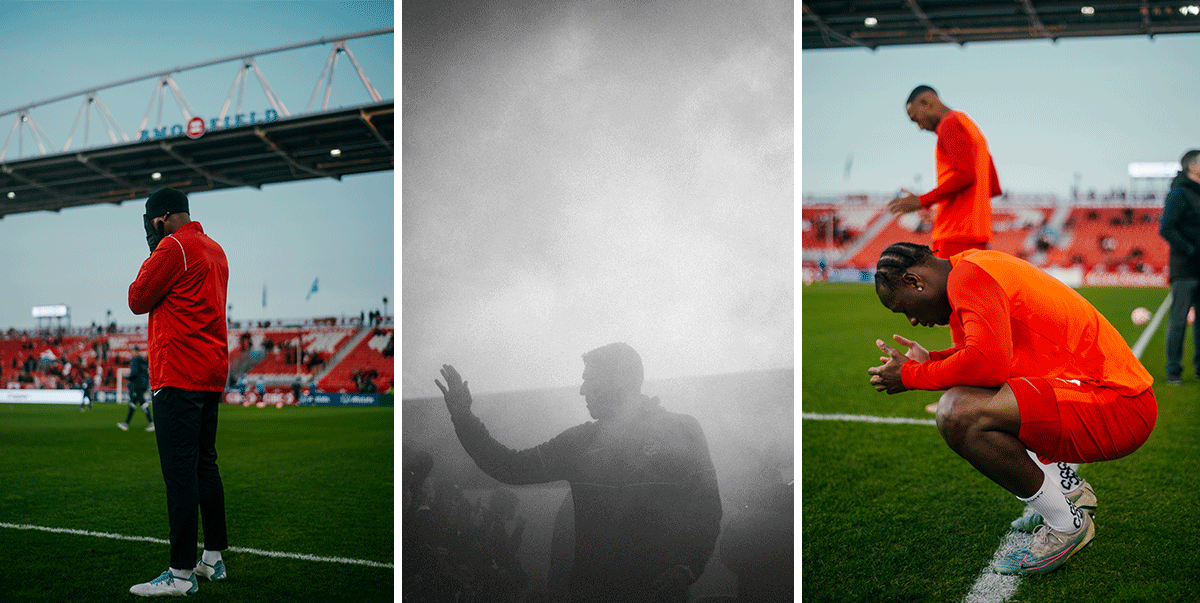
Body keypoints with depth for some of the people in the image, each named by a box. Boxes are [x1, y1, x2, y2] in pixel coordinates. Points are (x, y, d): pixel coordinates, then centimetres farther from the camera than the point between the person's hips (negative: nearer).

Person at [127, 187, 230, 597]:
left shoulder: (174, 247, -10)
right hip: (212, 375, 9)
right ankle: (214, 559, 19)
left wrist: (152, 252, 5)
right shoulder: (215, 250, 18)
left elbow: (138, 301, -4)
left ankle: (181, 574, -9)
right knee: (205, 465, 14)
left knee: (179, 471, -9)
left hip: (178, 375, -9)